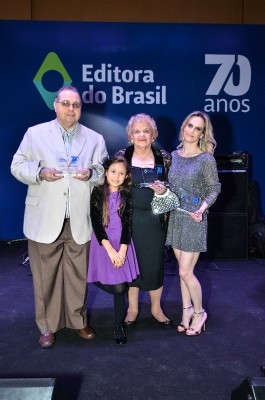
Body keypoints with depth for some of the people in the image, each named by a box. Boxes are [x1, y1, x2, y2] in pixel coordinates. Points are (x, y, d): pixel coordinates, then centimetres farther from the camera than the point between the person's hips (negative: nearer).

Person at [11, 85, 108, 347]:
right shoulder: (35, 133, 4)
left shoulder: (95, 139, 8)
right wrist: (40, 172, -15)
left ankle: (78, 321, 30)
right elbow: (17, 166, 4)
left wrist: (91, 173, -13)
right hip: (45, 220, -1)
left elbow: (104, 173, 10)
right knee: (45, 275, 8)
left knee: (78, 275, 11)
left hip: (79, 221, 1)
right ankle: (48, 326, 25)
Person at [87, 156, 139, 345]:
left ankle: (119, 326, 19)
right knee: (118, 288, -8)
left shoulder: (127, 195, 3)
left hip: (122, 244, 1)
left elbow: (127, 224, -2)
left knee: (120, 287, -1)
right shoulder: (97, 193, -1)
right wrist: (110, 250, -14)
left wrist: (122, 251, -13)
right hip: (102, 243, -1)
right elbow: (96, 224, -7)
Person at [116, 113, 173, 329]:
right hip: (128, 219, 0)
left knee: (155, 263, 8)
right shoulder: (122, 156, 0)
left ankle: (156, 308, 31)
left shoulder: (164, 158, 2)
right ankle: (132, 308, 30)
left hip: (154, 220, 0)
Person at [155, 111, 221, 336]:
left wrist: (203, 207, -20)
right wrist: (163, 190, -7)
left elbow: (214, 188, -5)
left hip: (194, 219, -5)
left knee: (185, 272, -2)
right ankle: (187, 309, 32)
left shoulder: (206, 159, -9)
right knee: (184, 268, 14)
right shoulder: (174, 156, 6)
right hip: (175, 217, 5)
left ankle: (199, 312, 21)